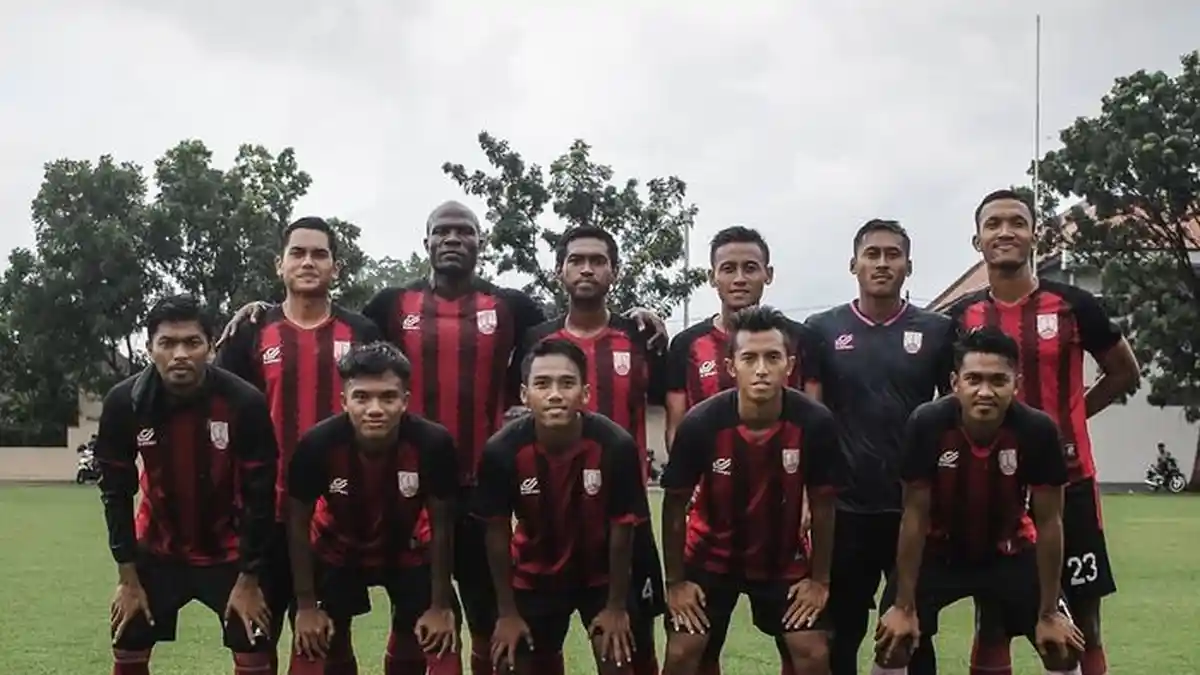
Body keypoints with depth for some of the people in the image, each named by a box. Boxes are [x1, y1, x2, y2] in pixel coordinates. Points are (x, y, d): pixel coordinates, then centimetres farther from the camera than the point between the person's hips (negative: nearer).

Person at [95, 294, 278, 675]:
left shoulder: (244, 402, -24)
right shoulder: (124, 403, -18)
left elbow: (259, 495, -17)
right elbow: (115, 491, -8)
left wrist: (249, 579, -14)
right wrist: (128, 578, -8)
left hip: (230, 550, -2)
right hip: (159, 548, 2)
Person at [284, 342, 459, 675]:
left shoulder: (432, 443, -35)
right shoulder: (317, 445, -34)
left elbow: (441, 525, -18)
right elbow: (299, 524, -16)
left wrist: (441, 605, -10)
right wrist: (306, 605, -10)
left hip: (409, 551, 0)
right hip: (338, 551, 0)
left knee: (438, 643, 0)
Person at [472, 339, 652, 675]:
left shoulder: (616, 445, -30)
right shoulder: (502, 450, -27)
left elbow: (621, 530, -17)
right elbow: (498, 533, -14)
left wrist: (617, 606, -9)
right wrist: (508, 612, -7)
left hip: (601, 573, -1)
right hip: (535, 575, 1)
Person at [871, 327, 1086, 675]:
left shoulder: (1038, 430, -28)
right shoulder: (927, 424, -30)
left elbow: (1049, 522, -17)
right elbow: (915, 516, -20)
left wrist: (1048, 612, -12)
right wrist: (904, 606, -16)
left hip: (1009, 551, 1)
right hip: (938, 550, -1)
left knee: (1063, 645, -6)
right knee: (893, 641, -12)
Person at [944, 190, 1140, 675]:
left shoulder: (1074, 305, -4)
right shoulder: (961, 317, 2)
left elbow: (1125, 373, 8)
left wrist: (1068, 415, 3)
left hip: (1066, 480, -1)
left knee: (1084, 624, 5)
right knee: (991, 624, 7)